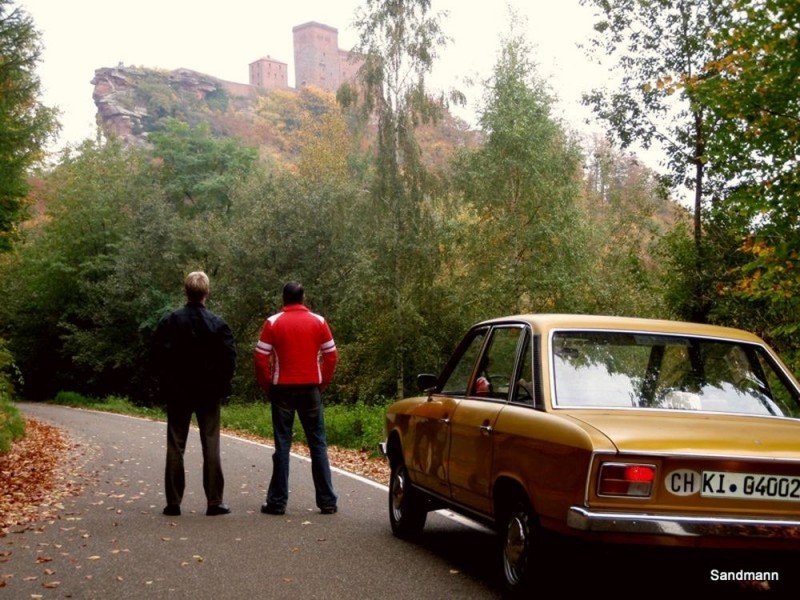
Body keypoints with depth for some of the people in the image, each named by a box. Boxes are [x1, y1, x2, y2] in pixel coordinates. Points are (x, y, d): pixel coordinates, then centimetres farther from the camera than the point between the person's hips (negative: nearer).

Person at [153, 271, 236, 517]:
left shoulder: (169, 322, -5)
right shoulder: (217, 323, -6)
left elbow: (160, 358, -6)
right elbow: (229, 358, -8)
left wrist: (166, 386, 4)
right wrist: (221, 386, 4)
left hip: (177, 393, 0)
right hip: (209, 392, 0)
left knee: (175, 447, 6)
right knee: (211, 446, 4)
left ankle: (173, 502, 7)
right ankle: (214, 502, 3)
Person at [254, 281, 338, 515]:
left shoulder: (273, 322, -2)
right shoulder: (318, 322, 2)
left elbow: (260, 357, -5)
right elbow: (331, 355, 1)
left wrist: (267, 385, 5)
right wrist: (322, 383, 10)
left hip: (282, 389, -1)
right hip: (310, 389, 1)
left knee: (282, 445, 5)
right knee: (318, 444, 7)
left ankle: (277, 501, 6)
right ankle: (327, 501, 7)